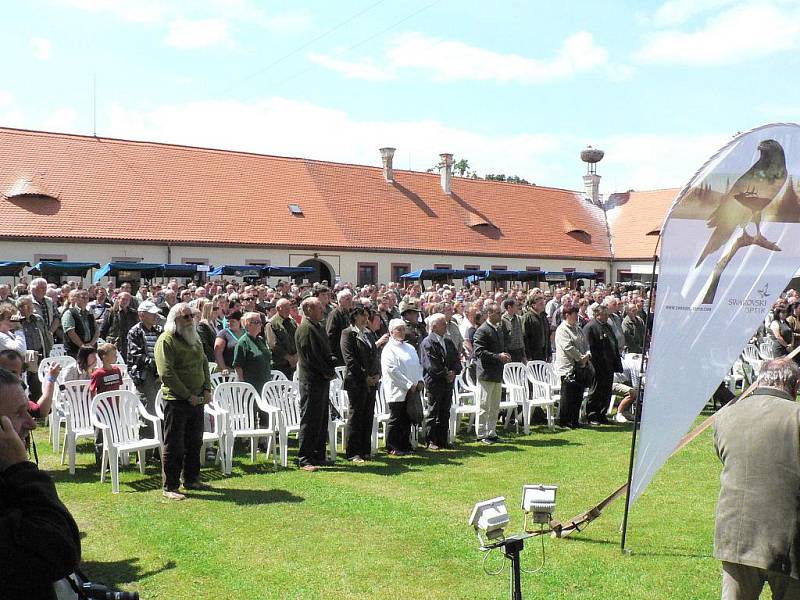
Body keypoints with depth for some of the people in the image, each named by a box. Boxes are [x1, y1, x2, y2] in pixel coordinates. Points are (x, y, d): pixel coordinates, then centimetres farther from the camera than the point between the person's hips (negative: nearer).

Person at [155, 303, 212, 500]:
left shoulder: (195, 338, 15)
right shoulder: (166, 340, -11)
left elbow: (204, 364, 19)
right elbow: (166, 373, -18)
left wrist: (207, 389, 3)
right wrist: (188, 395, -17)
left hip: (197, 400, 8)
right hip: (176, 400, -8)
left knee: (194, 443, 16)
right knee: (174, 446, -1)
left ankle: (191, 480, 29)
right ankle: (170, 487, 7)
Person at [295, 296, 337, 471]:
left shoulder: (319, 327, 16)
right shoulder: (305, 329, -15)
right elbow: (311, 357, -19)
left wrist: (331, 361, 0)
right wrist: (328, 372, -12)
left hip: (322, 380, 10)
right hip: (312, 381, -10)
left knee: (321, 420, 15)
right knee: (310, 420, -6)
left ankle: (318, 456, 23)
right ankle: (305, 460, -1)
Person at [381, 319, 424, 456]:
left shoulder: (410, 348, 18)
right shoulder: (389, 349, -7)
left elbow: (418, 366, 19)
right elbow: (392, 370, -15)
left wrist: (420, 381, 1)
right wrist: (408, 385, -16)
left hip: (411, 391, 7)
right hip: (397, 391, -7)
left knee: (407, 420, 10)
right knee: (396, 419, -2)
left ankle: (405, 445, 18)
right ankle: (393, 447, 5)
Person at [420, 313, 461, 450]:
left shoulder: (449, 342, 15)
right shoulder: (427, 343, -10)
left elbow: (457, 361, 12)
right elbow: (431, 366, -17)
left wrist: (453, 372, -7)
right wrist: (446, 374, -13)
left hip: (448, 382, 7)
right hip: (434, 382, -7)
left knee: (445, 413, 11)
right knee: (433, 413, 1)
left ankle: (443, 440, 19)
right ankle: (431, 441, 8)